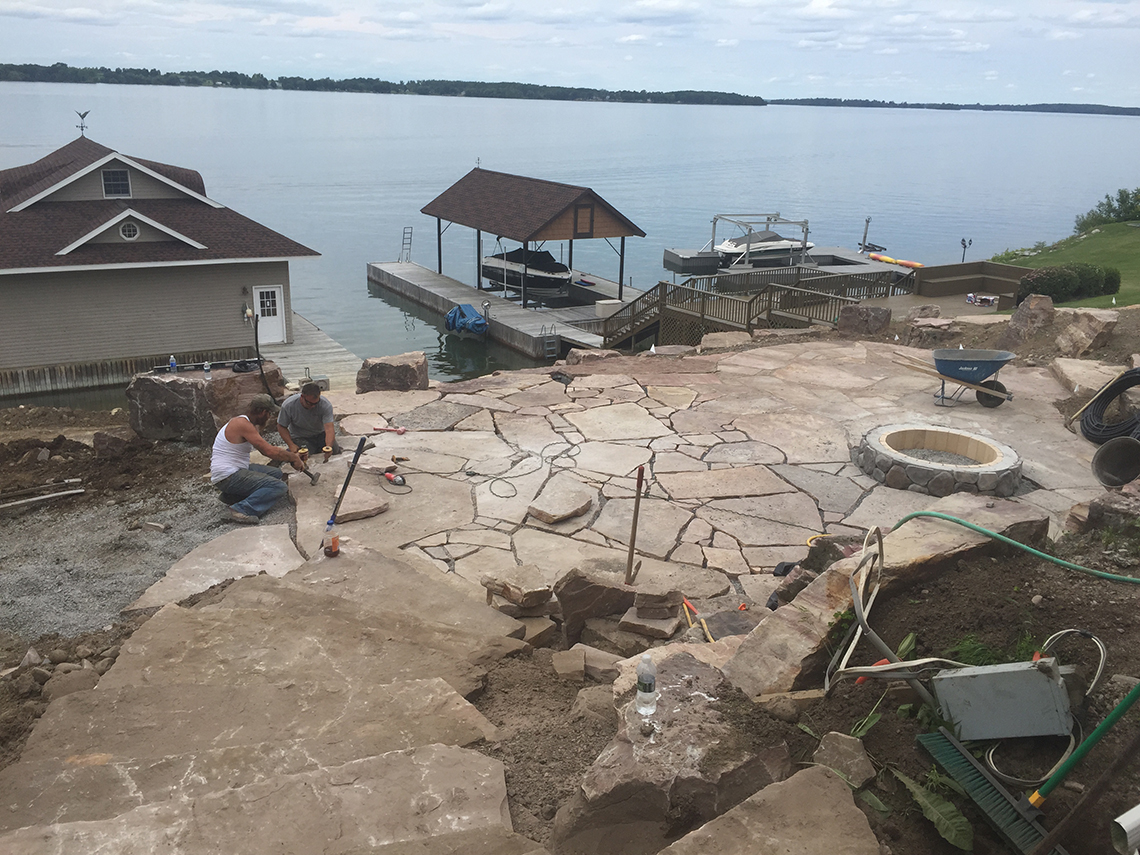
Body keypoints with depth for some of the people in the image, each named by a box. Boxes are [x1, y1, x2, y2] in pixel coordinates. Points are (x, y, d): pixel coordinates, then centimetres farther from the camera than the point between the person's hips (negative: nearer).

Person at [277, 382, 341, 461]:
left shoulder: (325, 405, -26)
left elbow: (329, 428, -34)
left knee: (336, 451, -13)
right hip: (300, 437, -1)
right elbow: (281, 426, -11)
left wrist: (329, 447, -52)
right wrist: (291, 445, -24)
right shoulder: (288, 405, -25)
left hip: (321, 434, 1)